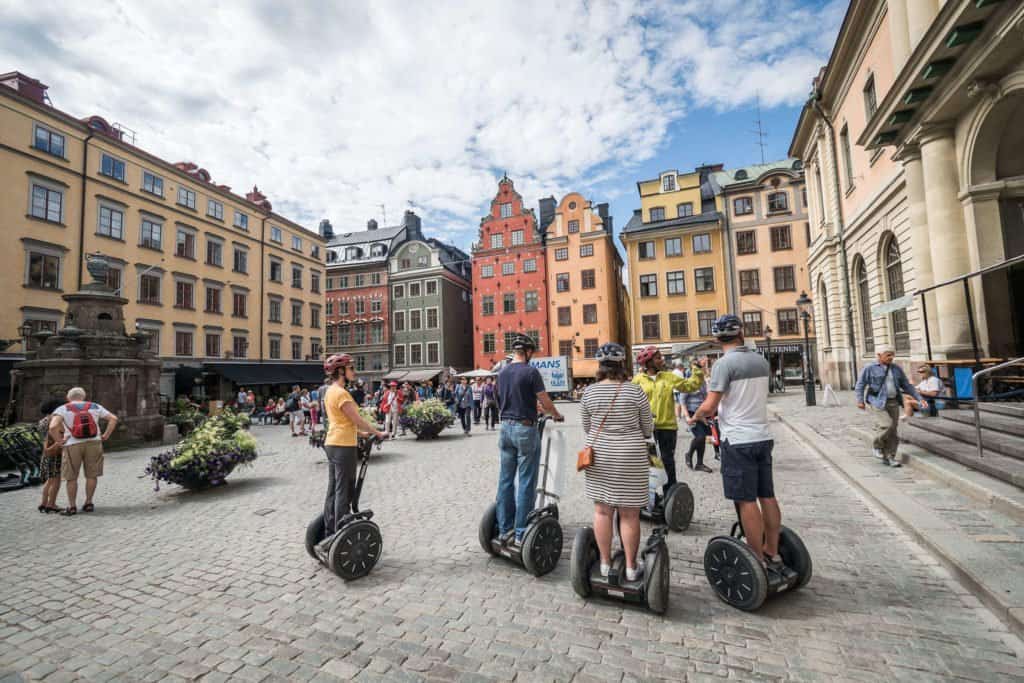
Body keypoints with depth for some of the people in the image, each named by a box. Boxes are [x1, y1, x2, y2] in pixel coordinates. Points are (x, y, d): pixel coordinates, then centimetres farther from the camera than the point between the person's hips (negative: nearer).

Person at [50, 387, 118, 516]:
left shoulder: (62, 409, 3)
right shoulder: (95, 407, 10)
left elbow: (53, 427, -16)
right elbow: (113, 418, 1)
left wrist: (59, 441, -3)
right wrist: (106, 435, 4)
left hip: (73, 446, -1)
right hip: (93, 443, 1)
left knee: (71, 477, 11)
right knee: (91, 475, 11)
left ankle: (72, 507, 16)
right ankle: (88, 503, 17)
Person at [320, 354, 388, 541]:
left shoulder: (330, 391, 12)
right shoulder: (341, 393, -17)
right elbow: (357, 420, -17)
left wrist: (363, 433, 17)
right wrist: (378, 433, -6)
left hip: (332, 444, 9)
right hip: (344, 446, -9)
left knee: (333, 491, 15)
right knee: (344, 493, -1)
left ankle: (329, 533, 24)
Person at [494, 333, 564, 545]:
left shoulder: (502, 373, 8)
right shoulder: (531, 372, -12)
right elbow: (545, 402, -9)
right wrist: (557, 415, 10)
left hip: (506, 426, 7)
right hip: (525, 428, -6)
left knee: (505, 479, 11)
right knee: (526, 482, 2)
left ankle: (505, 529, 19)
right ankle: (521, 533, 8)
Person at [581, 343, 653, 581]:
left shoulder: (589, 392, -4)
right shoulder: (635, 391, -9)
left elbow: (587, 428, 6)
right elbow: (648, 429, 1)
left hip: (598, 455, 2)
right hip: (630, 456, -2)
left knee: (602, 510, 11)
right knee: (629, 514, 8)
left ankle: (605, 563, 21)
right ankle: (631, 567, 19)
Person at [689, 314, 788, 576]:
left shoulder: (724, 363, -14)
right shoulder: (761, 361, 8)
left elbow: (709, 406, -17)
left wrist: (694, 418, 4)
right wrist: (720, 409, 29)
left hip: (738, 440, -7)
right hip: (762, 436, 8)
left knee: (747, 501, 0)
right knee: (767, 496, 14)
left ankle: (759, 563, 9)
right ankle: (773, 555, 26)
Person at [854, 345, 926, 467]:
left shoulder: (897, 369, 10)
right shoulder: (870, 368, -3)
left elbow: (907, 386, 16)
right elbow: (860, 385, -4)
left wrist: (920, 398, 7)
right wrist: (860, 400, -15)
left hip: (894, 403, 5)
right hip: (878, 402, -5)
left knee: (893, 431, 5)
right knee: (886, 425, -20)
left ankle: (889, 457, 16)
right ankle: (877, 447, 4)